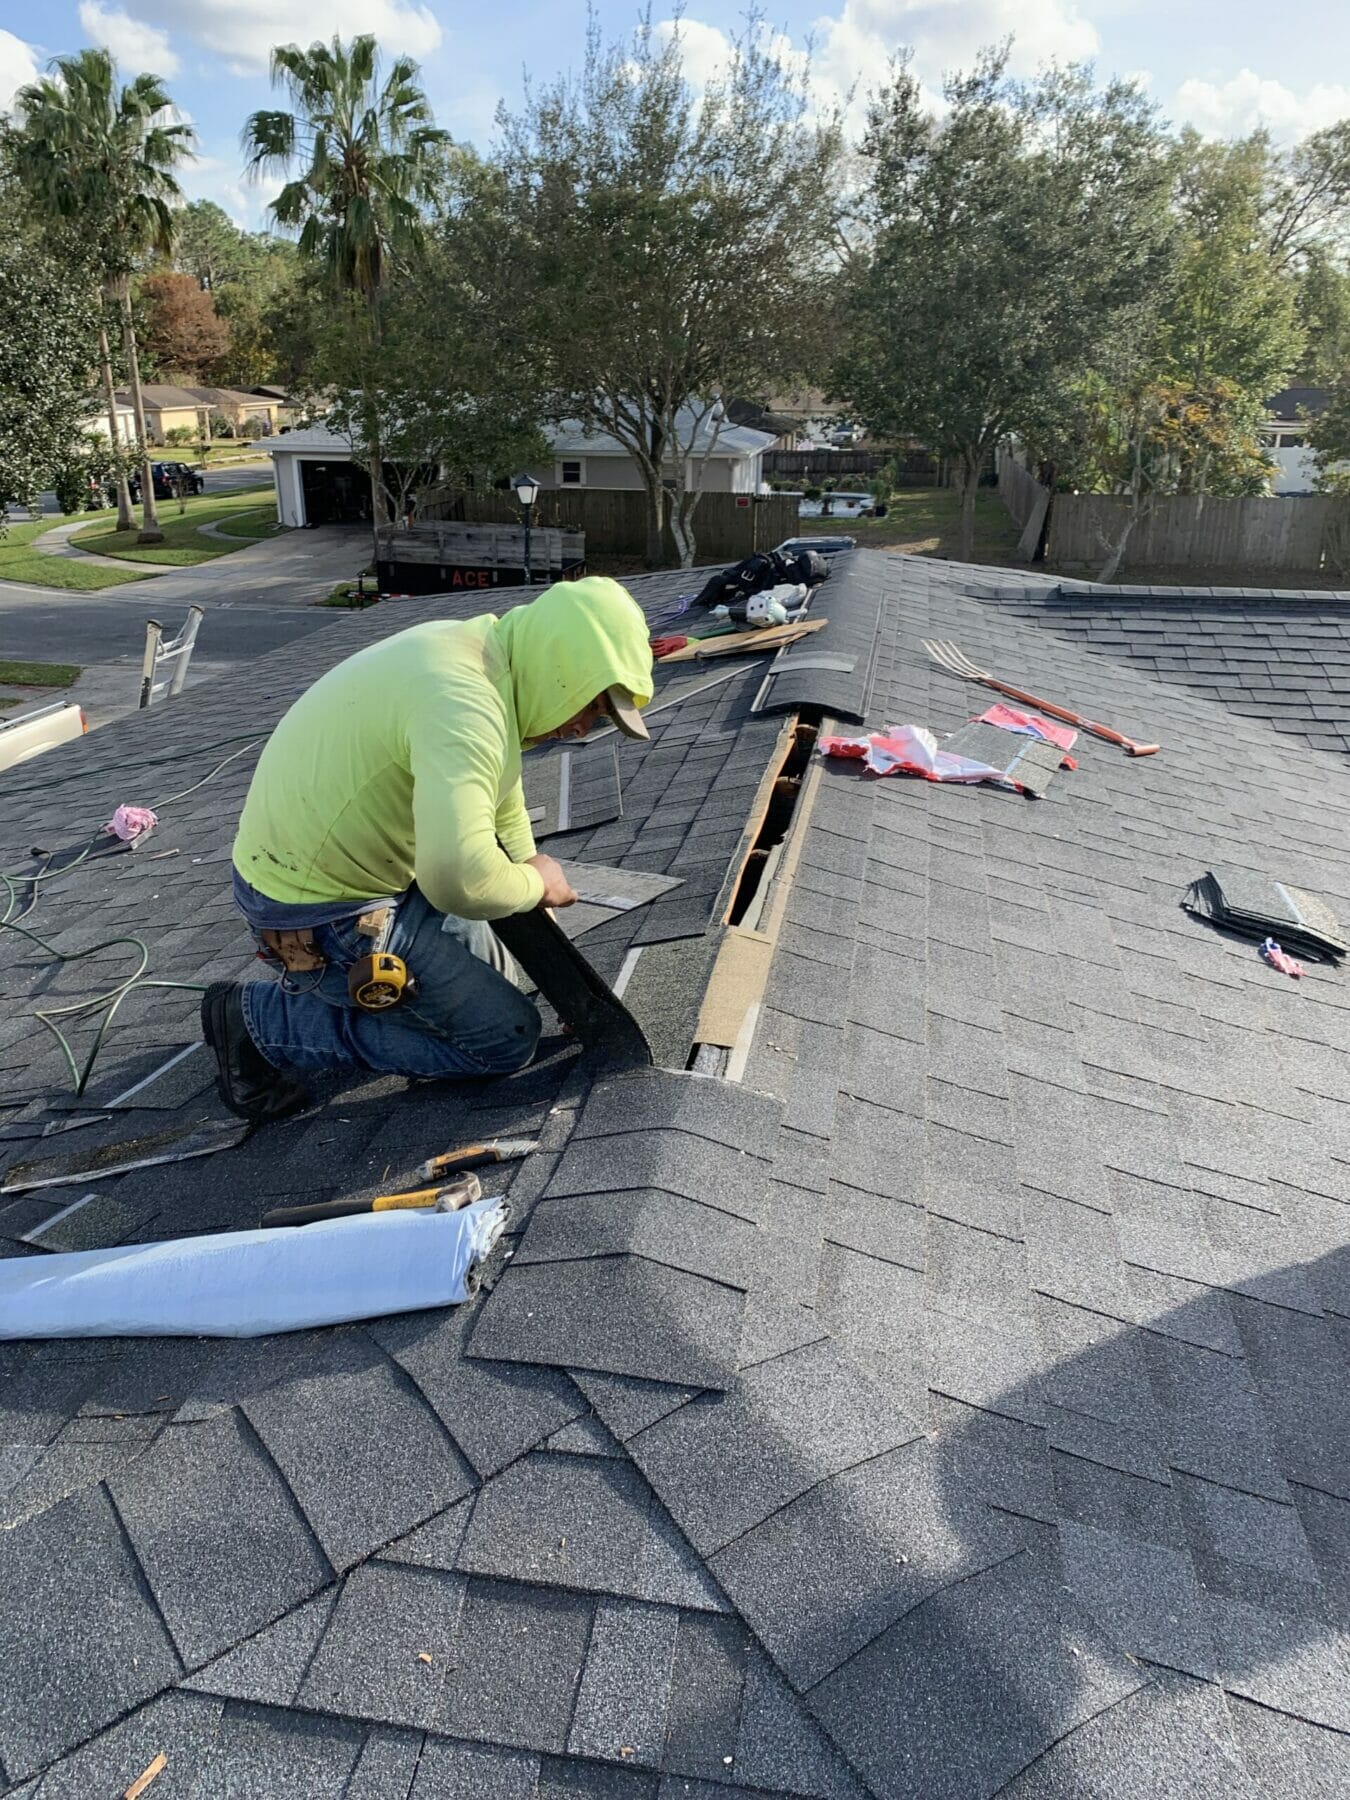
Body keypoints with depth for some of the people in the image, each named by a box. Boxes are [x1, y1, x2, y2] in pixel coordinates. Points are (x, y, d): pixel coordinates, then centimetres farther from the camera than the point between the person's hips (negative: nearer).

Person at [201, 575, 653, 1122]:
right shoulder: (464, 703, -30)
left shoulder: (479, 649, 3)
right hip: (320, 911, -10)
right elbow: (460, 877, -44)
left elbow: (500, 799, 16)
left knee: (498, 981, 22)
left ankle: (313, 982, 19)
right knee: (506, 1037, -3)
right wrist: (536, 884, -22)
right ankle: (264, 1018, -1)